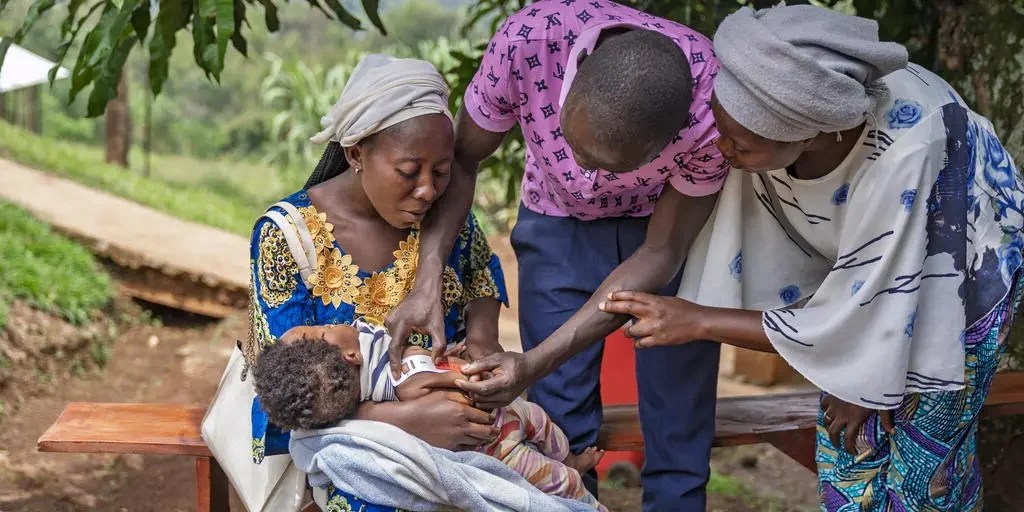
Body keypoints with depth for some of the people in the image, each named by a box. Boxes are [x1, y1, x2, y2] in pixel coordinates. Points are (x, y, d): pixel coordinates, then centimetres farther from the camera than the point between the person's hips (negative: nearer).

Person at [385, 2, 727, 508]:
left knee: (678, 419, -1)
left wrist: (534, 364, -30)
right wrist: (427, 282, -30)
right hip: (559, 219, 1)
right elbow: (461, 159, -17)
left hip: (667, 223, -1)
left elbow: (660, 253, -23)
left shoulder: (712, 111, -34)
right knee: (561, 420, -2)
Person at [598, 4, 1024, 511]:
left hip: (963, 271, -4)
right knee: (849, 431, 10)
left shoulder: (897, 163, -43)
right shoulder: (776, 115, -30)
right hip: (852, 255, 5)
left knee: (923, 445, 7)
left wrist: (699, 321, -28)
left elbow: (849, 323, -32)